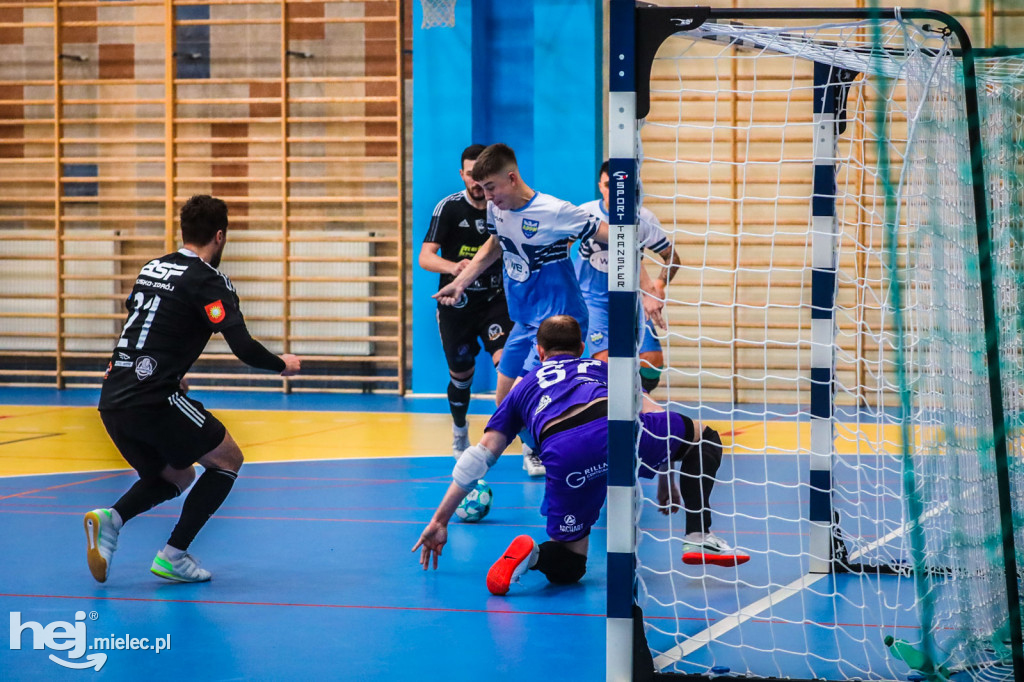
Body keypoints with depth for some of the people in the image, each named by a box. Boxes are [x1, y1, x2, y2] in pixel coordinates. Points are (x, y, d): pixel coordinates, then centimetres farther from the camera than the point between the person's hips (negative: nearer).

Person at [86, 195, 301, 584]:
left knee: (176, 477, 24)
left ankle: (111, 518, -3)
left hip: (113, 401, 8)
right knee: (227, 460, 12)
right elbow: (245, 349, -14)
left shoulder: (152, 269, 17)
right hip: (153, 401, -8)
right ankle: (173, 555, 3)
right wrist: (282, 364, 6)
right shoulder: (209, 282, -7)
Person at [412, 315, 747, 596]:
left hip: (562, 454, 1)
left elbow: (479, 457, 32)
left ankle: (530, 554, -15)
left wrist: (440, 521, 34)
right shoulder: (602, 367, 40)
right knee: (703, 435, 26)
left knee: (567, 567, 18)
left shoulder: (525, 386, 38)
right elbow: (652, 417, 39)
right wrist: (665, 479, 52)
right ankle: (698, 537, 11)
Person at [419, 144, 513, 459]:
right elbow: (425, 256, -18)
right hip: (456, 304, 0)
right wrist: (452, 266, -38)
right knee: (461, 374, 12)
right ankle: (459, 432, 43)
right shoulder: (449, 207, -11)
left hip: (495, 301, 0)